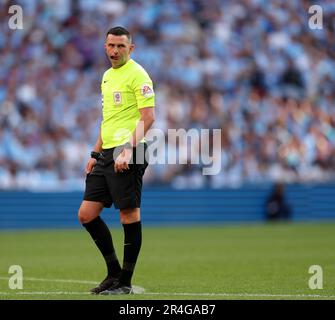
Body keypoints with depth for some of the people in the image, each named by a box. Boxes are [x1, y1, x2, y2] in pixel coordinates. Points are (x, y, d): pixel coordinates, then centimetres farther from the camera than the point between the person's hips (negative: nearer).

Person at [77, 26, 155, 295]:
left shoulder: (137, 75, -7)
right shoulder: (108, 76, 19)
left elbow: (148, 117, -14)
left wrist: (128, 150, -22)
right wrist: (96, 154, 22)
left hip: (128, 154, -9)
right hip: (107, 154, 9)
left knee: (129, 215, -4)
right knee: (86, 214, 5)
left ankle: (125, 282, 2)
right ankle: (114, 272, 16)